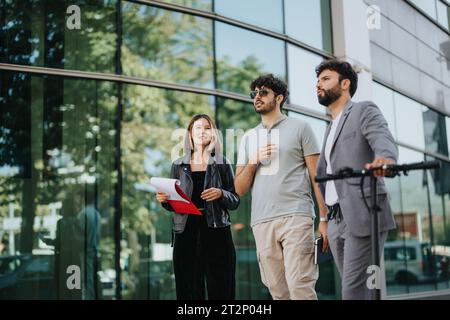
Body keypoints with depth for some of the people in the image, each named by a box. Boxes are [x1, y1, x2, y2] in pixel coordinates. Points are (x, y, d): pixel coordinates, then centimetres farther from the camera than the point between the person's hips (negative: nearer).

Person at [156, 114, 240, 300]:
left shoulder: (222, 163, 9)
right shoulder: (179, 165, 12)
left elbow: (235, 201, 7)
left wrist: (221, 194, -12)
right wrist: (163, 200, -6)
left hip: (216, 231, -1)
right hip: (186, 231, 1)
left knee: (220, 290, -4)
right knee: (189, 291, 1)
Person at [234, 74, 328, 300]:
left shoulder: (299, 128, 9)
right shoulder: (248, 138, 19)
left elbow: (316, 175, 3)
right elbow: (240, 189, 16)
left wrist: (324, 218, -6)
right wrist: (253, 161, -1)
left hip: (296, 216, -4)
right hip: (261, 222, 4)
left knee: (300, 287, -14)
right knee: (278, 290, 4)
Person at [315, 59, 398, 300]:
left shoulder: (364, 111, 1)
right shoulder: (331, 127, 24)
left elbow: (384, 140, -20)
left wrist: (386, 159, -43)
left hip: (363, 216, -8)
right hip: (337, 220, 8)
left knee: (354, 291, -13)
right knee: (355, 288, 8)